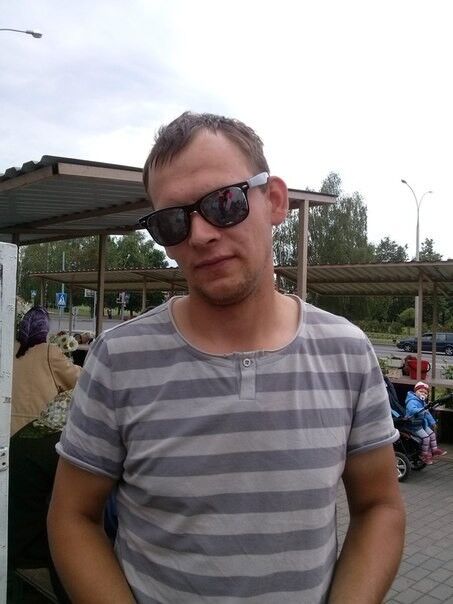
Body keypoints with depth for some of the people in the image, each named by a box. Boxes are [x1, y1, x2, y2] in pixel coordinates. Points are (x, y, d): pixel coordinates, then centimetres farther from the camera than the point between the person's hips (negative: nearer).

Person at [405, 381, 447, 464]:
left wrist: (432, 422, 32)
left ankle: (434, 451, 27)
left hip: (422, 424, 10)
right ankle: (424, 455, -2)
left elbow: (427, 414, 28)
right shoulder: (412, 401, -21)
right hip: (414, 425, -10)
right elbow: (412, 410, -43)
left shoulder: (423, 402, 14)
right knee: (426, 437, -16)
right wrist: (421, 410, -56)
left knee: (432, 434, 14)